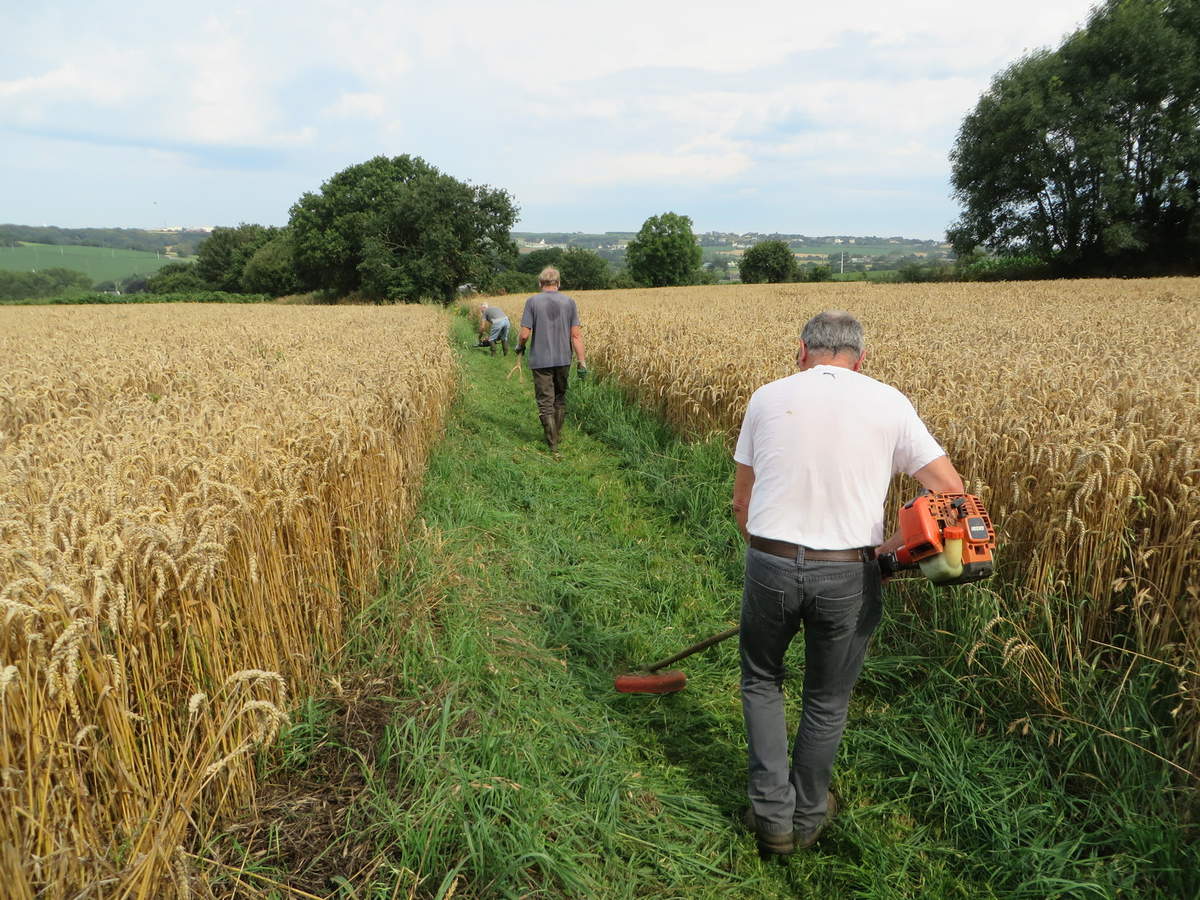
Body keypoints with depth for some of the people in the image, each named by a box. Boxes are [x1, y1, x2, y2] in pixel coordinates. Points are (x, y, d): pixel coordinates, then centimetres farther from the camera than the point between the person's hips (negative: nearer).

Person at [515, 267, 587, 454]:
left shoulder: (532, 302, -6)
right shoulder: (569, 302, 0)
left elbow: (525, 334, -9)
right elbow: (576, 335, -4)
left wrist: (520, 347, 12)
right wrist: (582, 362, -1)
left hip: (541, 361, -3)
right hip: (563, 360, 3)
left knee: (545, 403, 3)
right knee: (560, 399, 20)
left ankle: (552, 444, 3)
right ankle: (557, 435, 31)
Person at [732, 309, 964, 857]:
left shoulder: (768, 397, 3)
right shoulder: (888, 404, 1)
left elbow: (741, 501, 8)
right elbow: (951, 491, 3)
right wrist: (899, 541, 14)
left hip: (770, 565, 0)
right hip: (848, 576, 0)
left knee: (761, 682, 25)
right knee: (827, 702, 22)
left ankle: (773, 815, 25)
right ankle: (807, 817, 39)